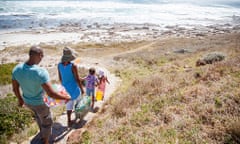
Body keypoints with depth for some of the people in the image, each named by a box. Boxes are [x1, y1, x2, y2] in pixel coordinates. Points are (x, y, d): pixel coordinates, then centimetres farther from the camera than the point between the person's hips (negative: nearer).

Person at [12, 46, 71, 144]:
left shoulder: (17, 69, -18)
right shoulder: (41, 72, -39)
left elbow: (15, 88, -4)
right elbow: (51, 94, -38)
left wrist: (20, 99, 17)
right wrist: (66, 97, -20)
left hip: (27, 100, 7)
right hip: (40, 103, -7)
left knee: (39, 115, 38)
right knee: (47, 122, 22)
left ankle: (42, 134, 62)